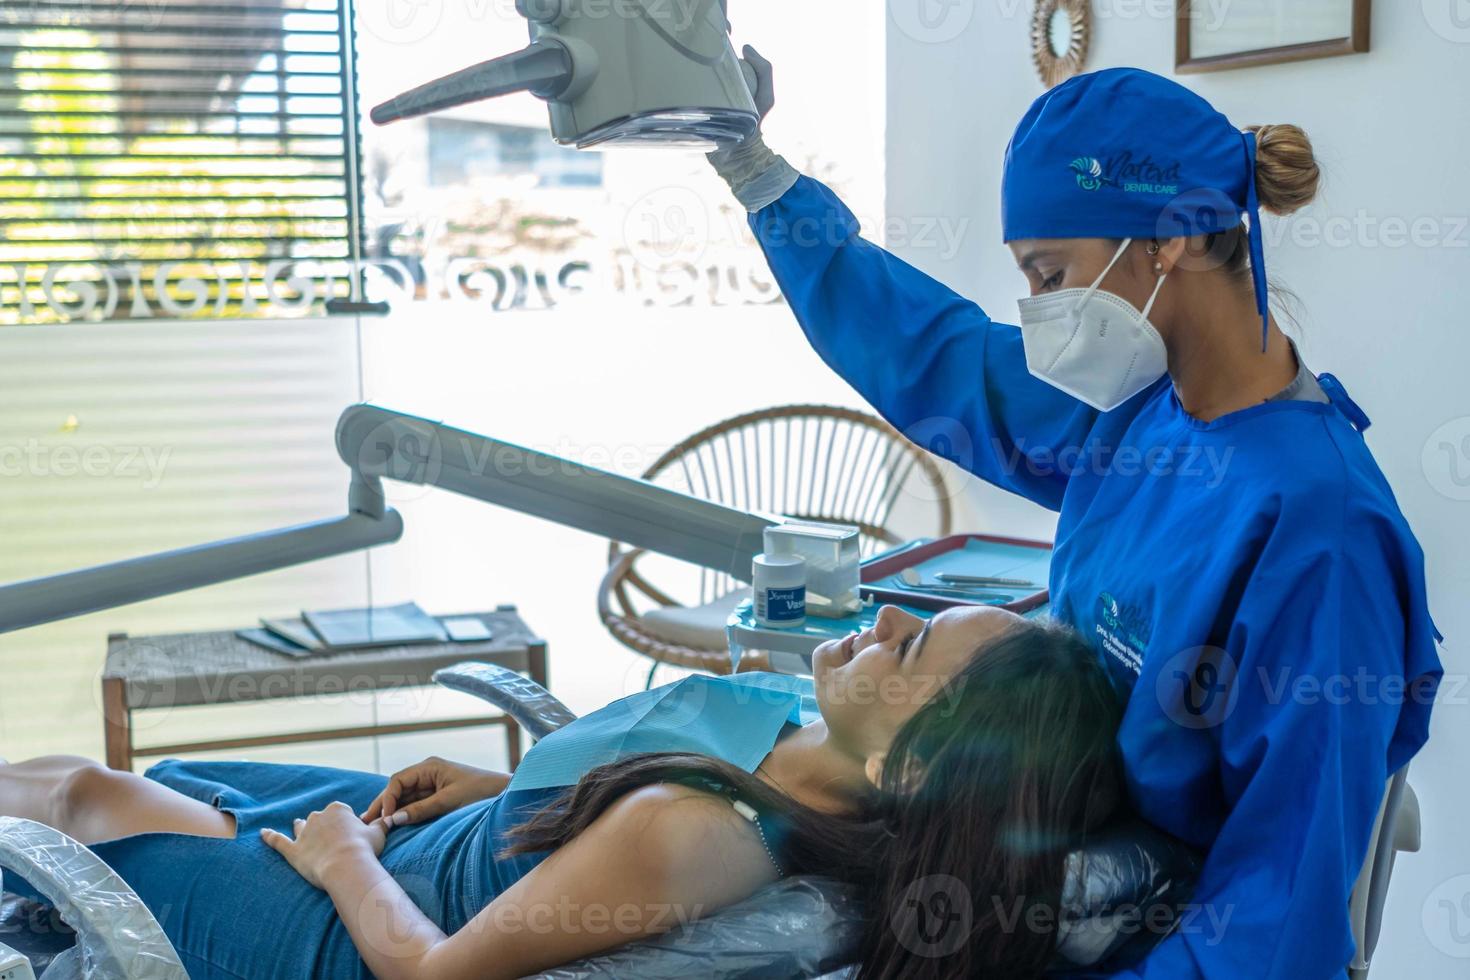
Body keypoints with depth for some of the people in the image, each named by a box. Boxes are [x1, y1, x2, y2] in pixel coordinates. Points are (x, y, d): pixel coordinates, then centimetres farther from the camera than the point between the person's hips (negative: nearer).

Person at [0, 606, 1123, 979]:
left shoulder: (685, 833, -43)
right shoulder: (808, 725, -18)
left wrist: (341, 862, -13)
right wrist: (503, 790, 0)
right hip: (432, 840, 7)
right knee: (164, 774, 25)